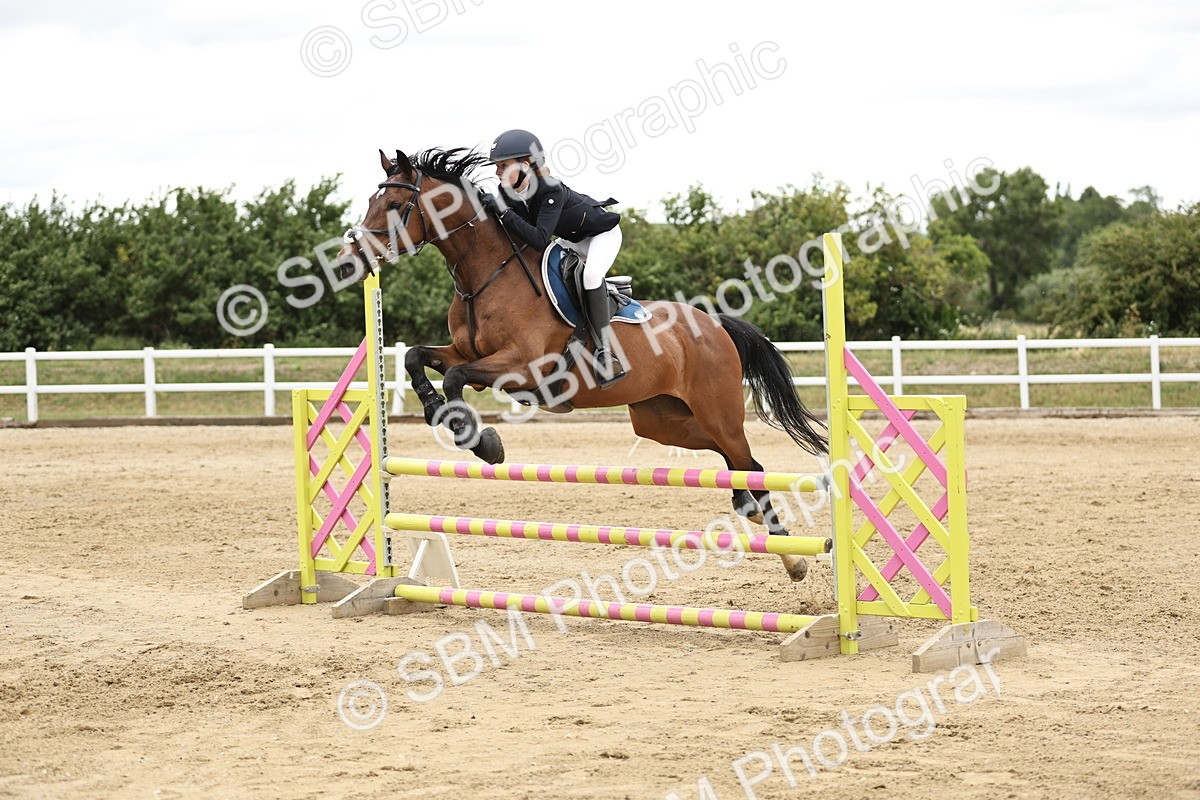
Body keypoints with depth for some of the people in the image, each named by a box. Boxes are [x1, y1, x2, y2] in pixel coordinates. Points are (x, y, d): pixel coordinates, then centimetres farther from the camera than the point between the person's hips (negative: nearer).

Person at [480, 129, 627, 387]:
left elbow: (540, 240, -44)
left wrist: (504, 213, -47)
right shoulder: (508, 192, -14)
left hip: (602, 233, -9)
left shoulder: (550, 190, -36)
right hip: (571, 239, 9)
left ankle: (605, 349, -27)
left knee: (591, 274, -33)